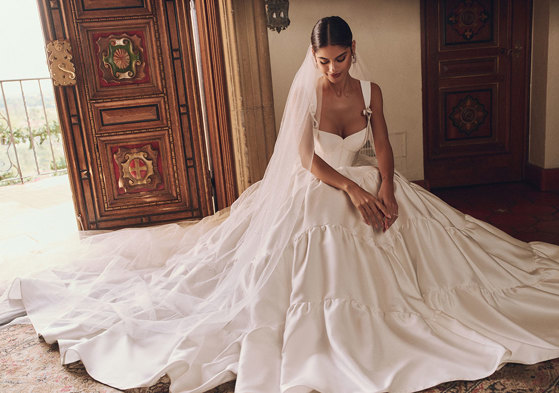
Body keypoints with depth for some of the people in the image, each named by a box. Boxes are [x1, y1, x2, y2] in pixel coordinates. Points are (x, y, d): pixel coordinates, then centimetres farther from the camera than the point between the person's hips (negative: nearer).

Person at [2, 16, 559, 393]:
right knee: (299, 267, -5)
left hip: (367, 185, 4)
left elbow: (382, 148, -2)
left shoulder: (370, 91, -2)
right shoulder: (305, 92, -13)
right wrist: (353, 191, -27)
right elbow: (307, 158, -19)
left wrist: (384, 188, -21)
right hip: (312, 191, -4)